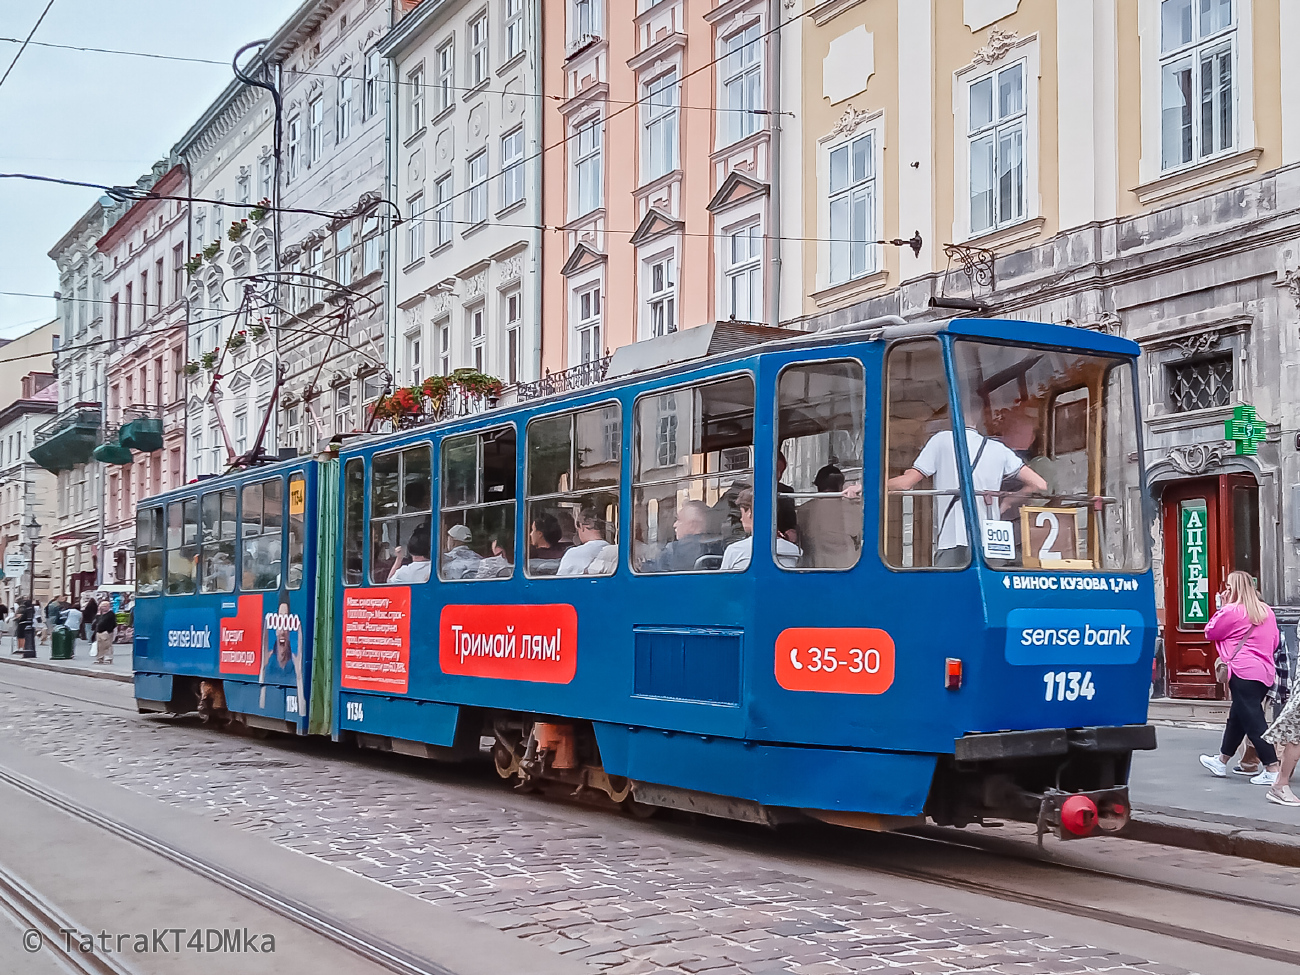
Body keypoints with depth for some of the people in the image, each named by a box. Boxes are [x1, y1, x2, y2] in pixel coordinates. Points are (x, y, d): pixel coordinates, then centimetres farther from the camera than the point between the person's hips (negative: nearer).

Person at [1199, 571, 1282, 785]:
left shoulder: (1231, 611, -10)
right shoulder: (1266, 611, 12)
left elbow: (1209, 633, 1)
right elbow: (1274, 642, 18)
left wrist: (1221, 608, 5)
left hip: (1244, 673, -8)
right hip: (1266, 672, 8)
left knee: (1254, 722, -7)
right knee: (1237, 717, 20)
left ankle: (1272, 770, -13)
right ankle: (1222, 761, 33)